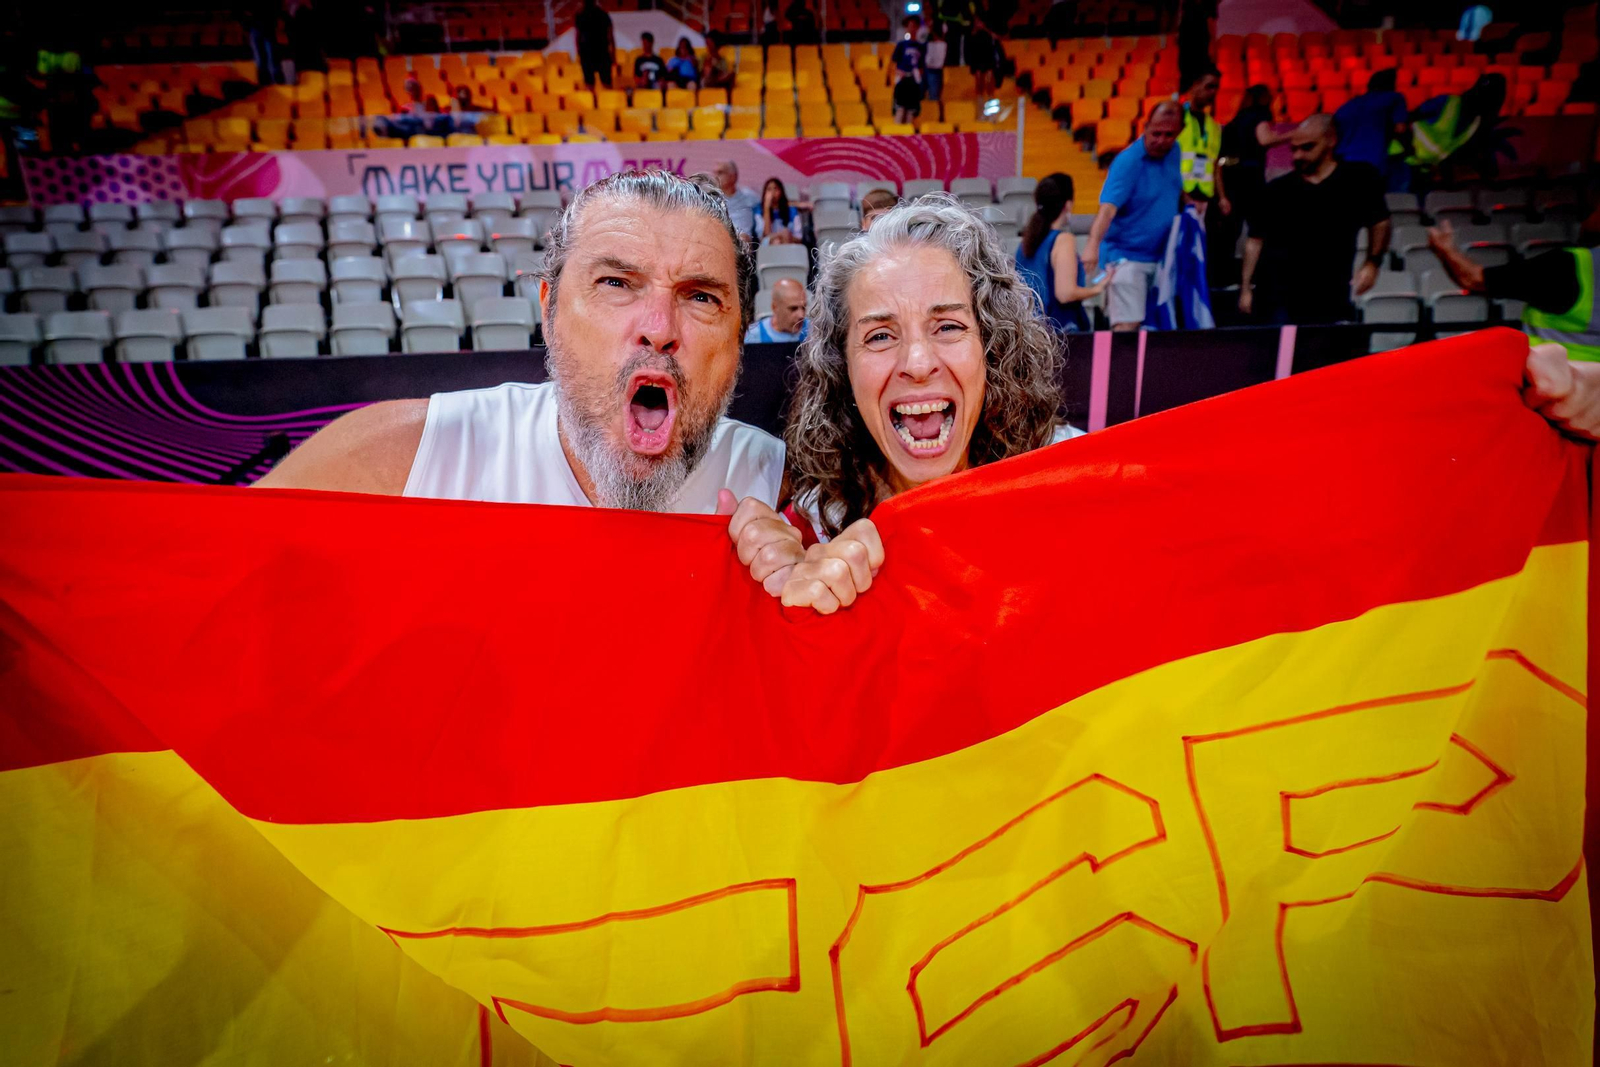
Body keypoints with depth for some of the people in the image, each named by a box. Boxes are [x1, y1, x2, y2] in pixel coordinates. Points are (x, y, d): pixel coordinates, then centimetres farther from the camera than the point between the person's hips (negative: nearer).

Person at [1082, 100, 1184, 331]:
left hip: (1161, 257, 8)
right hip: (1126, 257, -8)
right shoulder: (1127, 161, -17)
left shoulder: (1173, 152, 5)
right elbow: (1108, 207, -31)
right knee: (1127, 325, -15)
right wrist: (1093, 244, -46)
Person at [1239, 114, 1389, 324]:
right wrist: (1245, 287, 2)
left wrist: (1373, 262, 1)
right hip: (1280, 298, 0)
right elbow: (1256, 240, 6)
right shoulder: (1278, 189, 4)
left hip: (1331, 297, 1)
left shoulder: (1358, 179, 4)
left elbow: (1379, 223, 14)